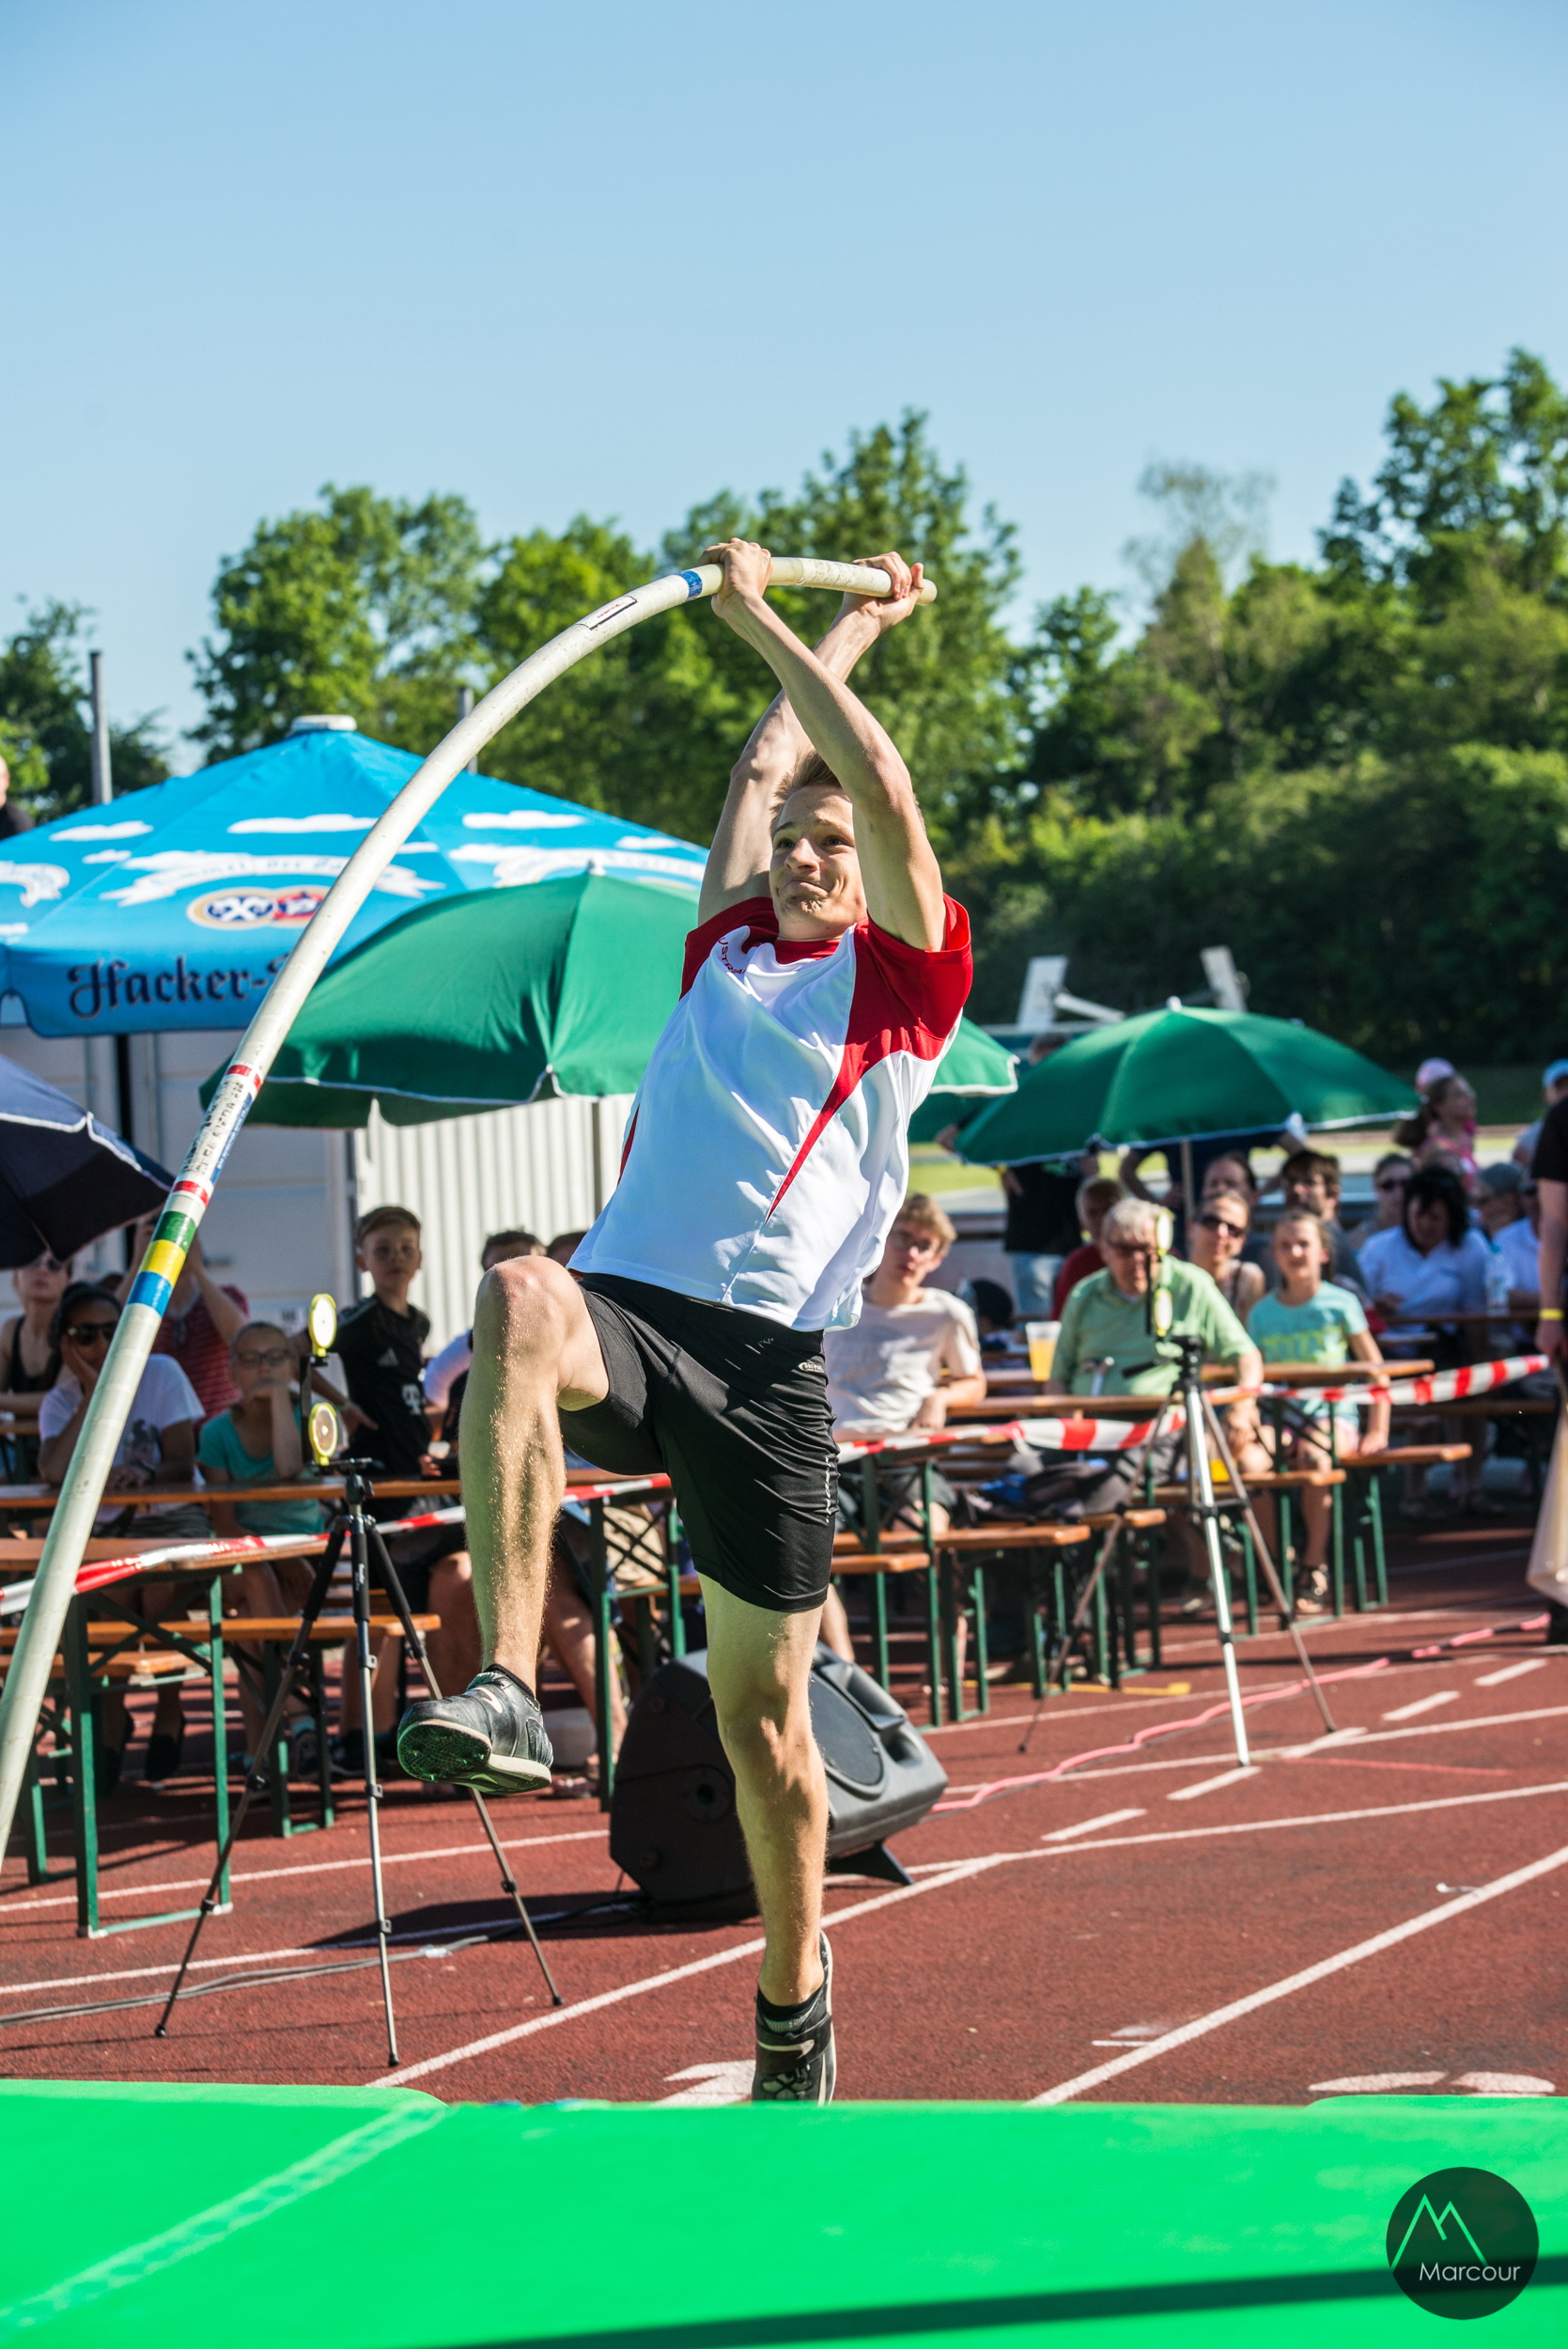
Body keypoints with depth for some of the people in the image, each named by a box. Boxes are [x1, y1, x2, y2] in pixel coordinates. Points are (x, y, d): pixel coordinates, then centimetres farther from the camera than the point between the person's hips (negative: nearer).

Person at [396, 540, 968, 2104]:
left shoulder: (903, 978, 9)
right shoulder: (727, 945, 22)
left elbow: (881, 789, -3)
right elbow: (767, 762, 30)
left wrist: (766, 623, -2)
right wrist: (857, 618, 40)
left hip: (766, 1358, -2)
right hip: (626, 1304, 2)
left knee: (761, 1711, 3)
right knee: (519, 1300, -36)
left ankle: (793, 2007, 25)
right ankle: (506, 1691, -45)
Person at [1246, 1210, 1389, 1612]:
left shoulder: (1341, 1304, 4)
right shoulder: (1262, 1313, 10)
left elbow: (1375, 1369, 5)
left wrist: (1377, 1431, -3)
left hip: (1334, 1416, -2)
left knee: (1314, 1456, -36)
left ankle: (1315, 1569, -22)